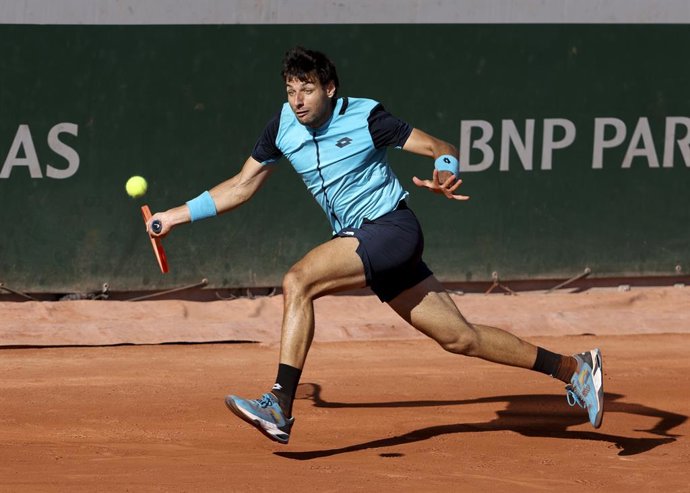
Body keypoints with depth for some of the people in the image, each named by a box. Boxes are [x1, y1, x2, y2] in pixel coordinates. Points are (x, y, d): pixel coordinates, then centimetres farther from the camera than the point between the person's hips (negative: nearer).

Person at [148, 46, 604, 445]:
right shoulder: (284, 126, 4)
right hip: (362, 242, 7)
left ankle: (280, 406, -25)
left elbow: (443, 150, -10)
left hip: (393, 227, -7)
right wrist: (179, 214, 9)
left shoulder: (365, 117, -12)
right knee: (460, 338, 7)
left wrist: (446, 174, -32)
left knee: (297, 282, -24)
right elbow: (243, 186, 14)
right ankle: (571, 368, 19)